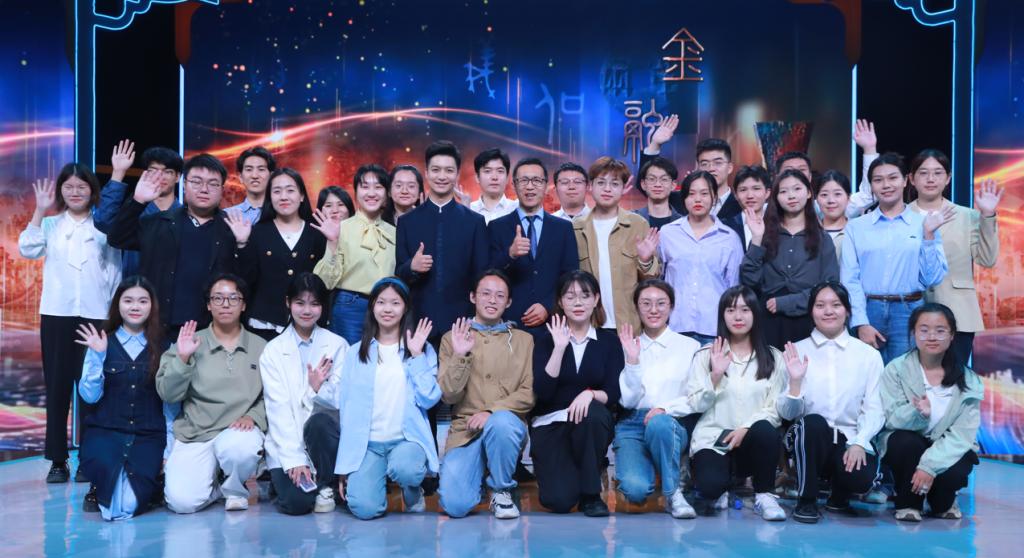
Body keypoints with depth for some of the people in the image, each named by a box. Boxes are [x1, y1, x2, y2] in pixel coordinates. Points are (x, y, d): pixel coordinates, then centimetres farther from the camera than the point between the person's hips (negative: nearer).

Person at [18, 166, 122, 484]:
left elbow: (114, 273, 6)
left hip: (95, 315, -1)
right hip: (56, 314, 1)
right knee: (57, 385, 3)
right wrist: (40, 211, -10)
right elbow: (27, 250, -8)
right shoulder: (50, 225, 8)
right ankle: (58, 460, 9)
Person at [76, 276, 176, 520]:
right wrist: (98, 356, -13)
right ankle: (99, 490, 6)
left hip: (148, 436, -1)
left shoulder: (163, 347, 6)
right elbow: (90, 396, -3)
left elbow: (171, 401, 6)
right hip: (105, 433, 1)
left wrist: (170, 448, 1)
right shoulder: (102, 343, 4)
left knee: (131, 502, -25)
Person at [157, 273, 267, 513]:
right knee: (182, 501, -22)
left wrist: (253, 417, -12)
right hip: (194, 435, 0)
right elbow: (168, 394, -1)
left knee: (238, 447, -37)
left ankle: (235, 488, -1)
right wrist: (182, 358, -13)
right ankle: (214, 484, 15)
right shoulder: (190, 343, 5)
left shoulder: (260, 347, 7)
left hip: (238, 432, 0)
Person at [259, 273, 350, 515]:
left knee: (320, 420, -34)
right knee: (296, 502, -23)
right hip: (287, 440, -1)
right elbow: (278, 408, -5)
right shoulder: (273, 351, 1)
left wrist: (319, 389, -24)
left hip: (325, 432, 1)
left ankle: (325, 486, -9)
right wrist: (294, 458, -14)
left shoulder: (337, 345, 4)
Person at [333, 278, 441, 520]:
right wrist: (343, 466, 5)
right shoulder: (356, 353, 9)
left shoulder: (422, 349, 6)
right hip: (366, 443, 1)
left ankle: (413, 492, 1)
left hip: (407, 438, -1)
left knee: (404, 468, -36)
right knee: (364, 507, -23)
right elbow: (346, 408, 8)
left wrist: (417, 355, -8)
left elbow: (429, 399, -5)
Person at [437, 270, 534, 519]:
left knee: (501, 422, -38)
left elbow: (529, 393, 2)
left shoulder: (524, 340, 12)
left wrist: (492, 410, -13)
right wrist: (459, 356, -13)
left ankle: (501, 490, -11)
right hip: (465, 429, 0)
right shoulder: (452, 339, 10)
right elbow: (448, 396, 1)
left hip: (506, 422, 0)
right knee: (455, 505, -20)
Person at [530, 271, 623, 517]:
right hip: (550, 424, -1)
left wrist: (590, 394, -26)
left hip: (592, 425, 1)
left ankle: (591, 494, -16)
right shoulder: (546, 341, 2)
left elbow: (613, 395, -4)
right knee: (560, 500, -22)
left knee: (594, 413, -36)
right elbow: (542, 392, -12)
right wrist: (559, 347, -19)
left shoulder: (609, 341, 4)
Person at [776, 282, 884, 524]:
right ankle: (806, 500, -12)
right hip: (809, 438, 0)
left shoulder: (868, 354, 6)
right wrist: (795, 381, -20)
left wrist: (859, 443, -18)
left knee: (861, 478, -31)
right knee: (813, 422, -34)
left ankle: (839, 494, 10)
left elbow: (874, 409, -1)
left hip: (851, 440, 0)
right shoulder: (796, 351, 4)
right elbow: (787, 413, -2)